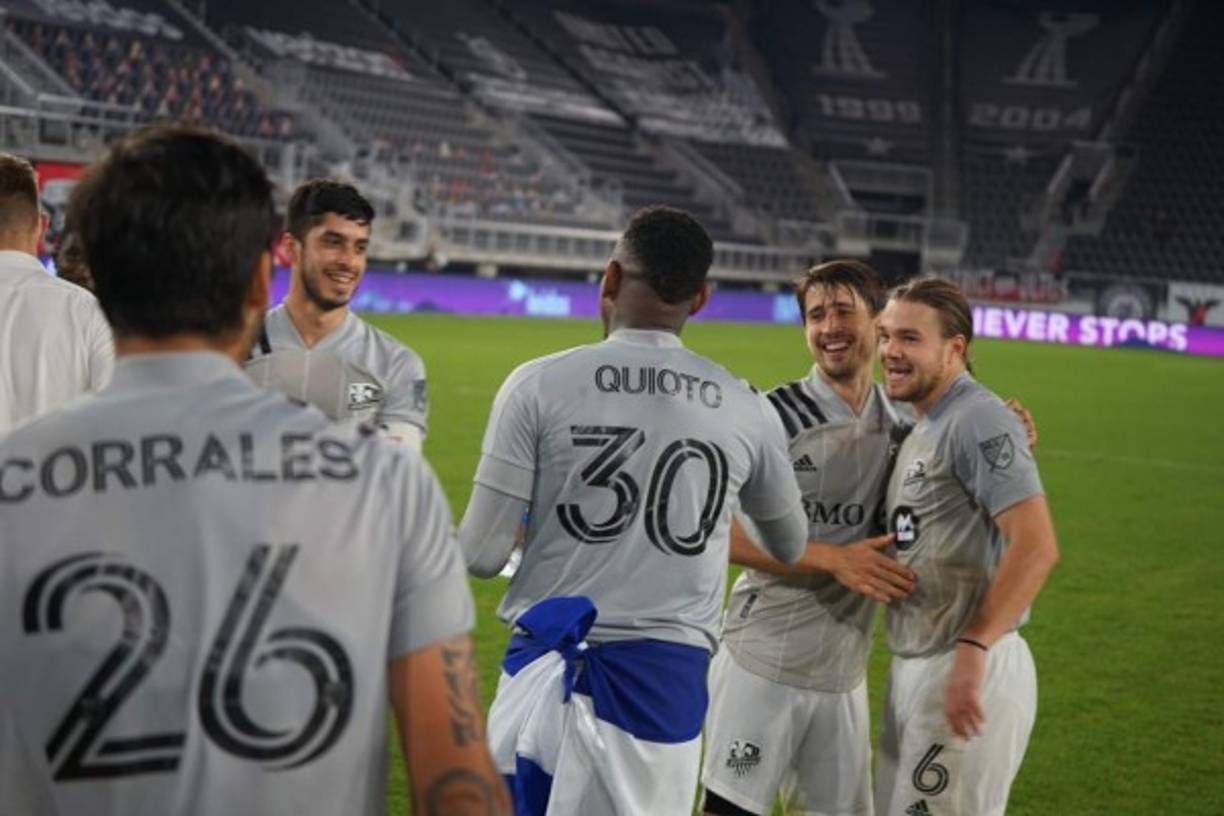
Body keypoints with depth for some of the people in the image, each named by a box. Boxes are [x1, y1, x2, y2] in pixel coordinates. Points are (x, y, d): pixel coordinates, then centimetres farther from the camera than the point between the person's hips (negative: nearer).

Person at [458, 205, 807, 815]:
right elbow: (790, 549, 19)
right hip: (669, 679, 2)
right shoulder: (748, 411, 2)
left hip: (552, 672, -2)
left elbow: (482, 555, -7)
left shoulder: (539, 385, -6)